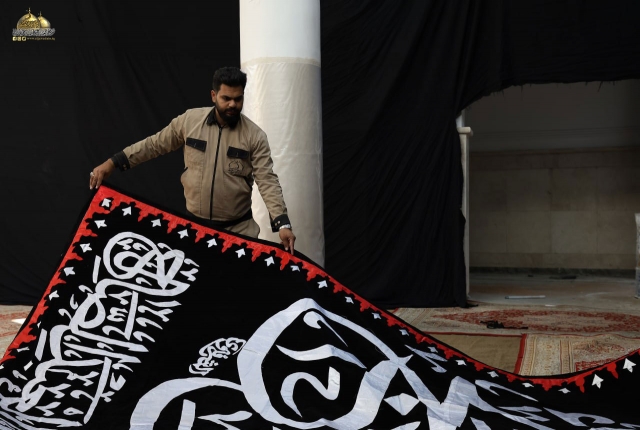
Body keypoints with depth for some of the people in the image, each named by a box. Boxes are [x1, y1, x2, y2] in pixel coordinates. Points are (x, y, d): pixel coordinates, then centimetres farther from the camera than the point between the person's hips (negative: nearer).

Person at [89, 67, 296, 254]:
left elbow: (268, 181, -12)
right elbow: (154, 144, 8)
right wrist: (112, 163, 6)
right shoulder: (189, 120, -1)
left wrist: (282, 223, -25)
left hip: (239, 229, -1)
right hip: (193, 224, 2)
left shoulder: (254, 136, -7)